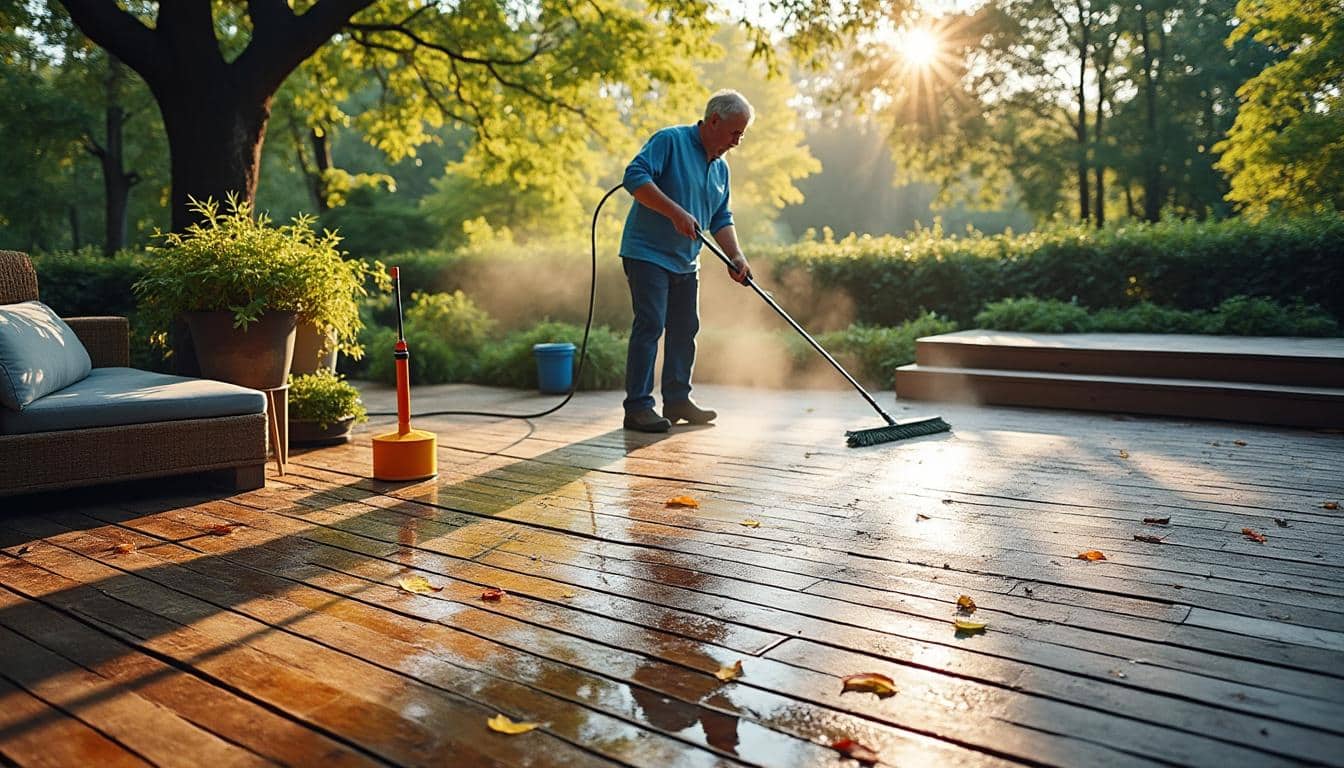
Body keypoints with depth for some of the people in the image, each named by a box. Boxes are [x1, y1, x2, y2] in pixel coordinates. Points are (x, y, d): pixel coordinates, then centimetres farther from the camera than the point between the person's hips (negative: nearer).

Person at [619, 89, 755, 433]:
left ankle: (678, 400, 22)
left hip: (685, 261, 9)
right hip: (647, 253, -8)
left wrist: (736, 256, -1)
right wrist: (676, 213, -28)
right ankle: (637, 407, -8)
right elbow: (635, 176, -24)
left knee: (685, 328, 11)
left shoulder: (721, 167, 14)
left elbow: (721, 219, 15)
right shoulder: (670, 141, -11)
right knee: (650, 325, -12)